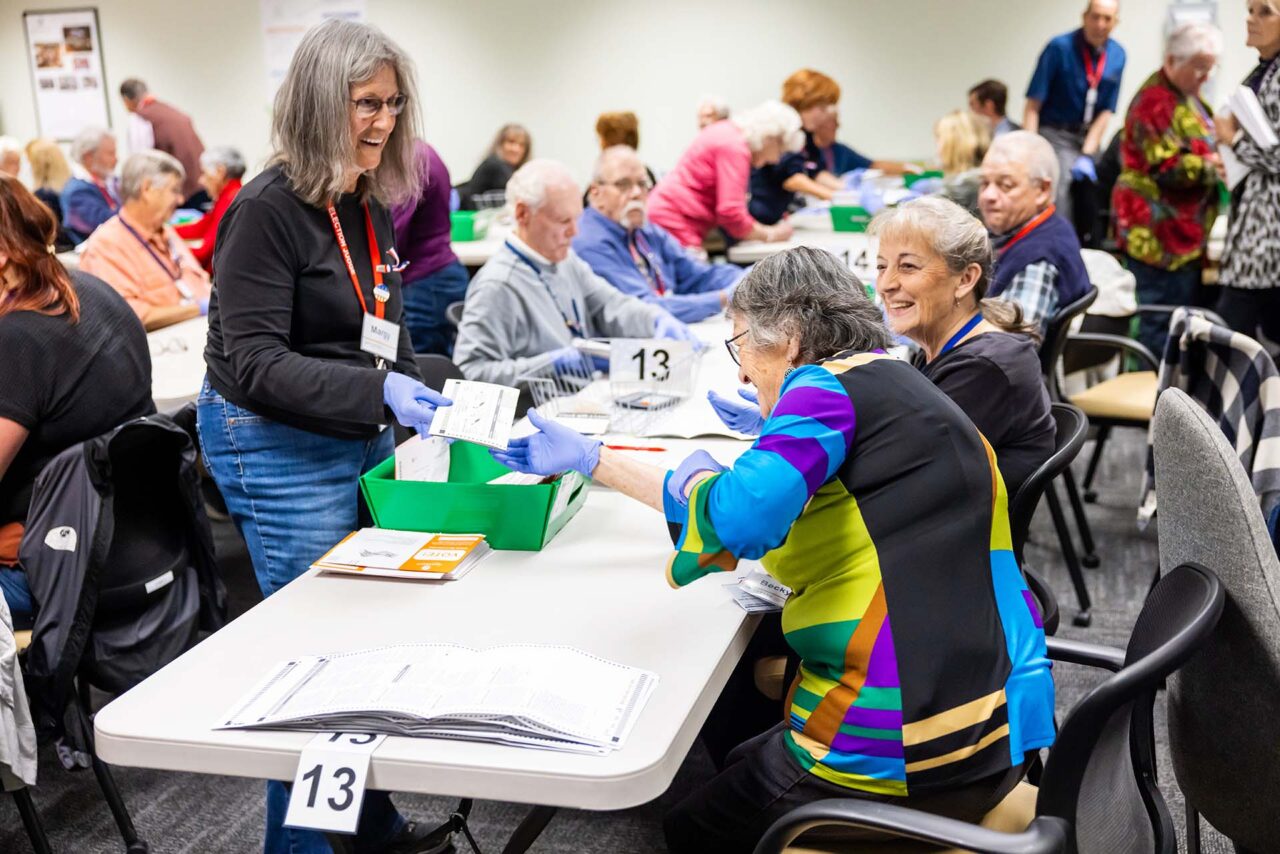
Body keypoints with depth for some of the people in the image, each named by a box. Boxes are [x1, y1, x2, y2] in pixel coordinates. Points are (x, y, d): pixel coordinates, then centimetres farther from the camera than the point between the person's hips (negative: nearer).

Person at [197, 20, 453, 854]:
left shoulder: (369, 207, 10)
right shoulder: (268, 209, -15)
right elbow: (253, 361, -21)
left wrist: (416, 398, 7)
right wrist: (375, 392, -31)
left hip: (362, 440, 8)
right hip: (280, 448, -8)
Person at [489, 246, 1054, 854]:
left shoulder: (832, 386, -13)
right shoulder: (901, 393, 15)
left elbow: (739, 517, -29)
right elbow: (776, 502, 20)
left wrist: (696, 478, -4)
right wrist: (588, 457, 23)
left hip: (892, 753, -9)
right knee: (741, 763, 30)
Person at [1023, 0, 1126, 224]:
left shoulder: (1117, 56, 2)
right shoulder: (1059, 48, -11)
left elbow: (1106, 111, 3)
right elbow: (1033, 105, -13)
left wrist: (1087, 155, -7)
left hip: (1090, 138, 5)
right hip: (1055, 135, -5)